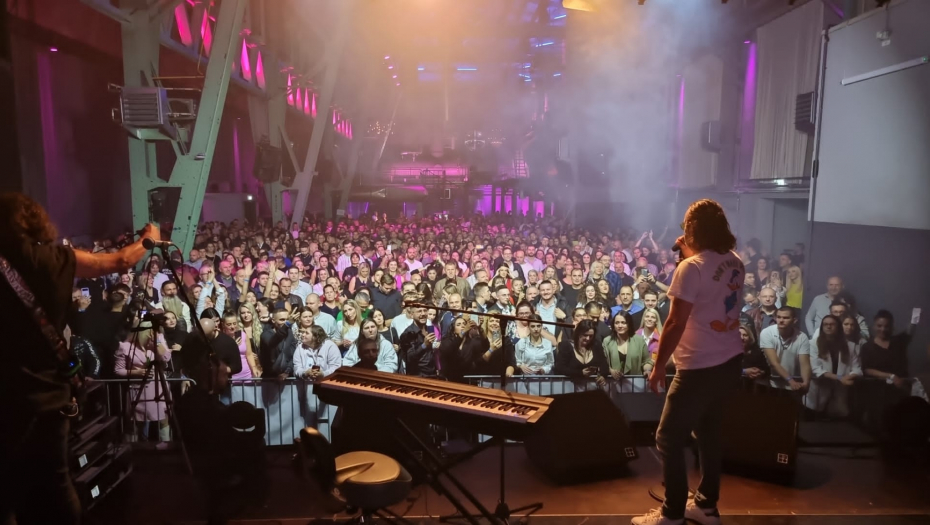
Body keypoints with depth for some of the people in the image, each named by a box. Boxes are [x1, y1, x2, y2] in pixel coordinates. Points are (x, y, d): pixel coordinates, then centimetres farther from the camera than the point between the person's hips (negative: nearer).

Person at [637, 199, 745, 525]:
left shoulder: (692, 267, -19)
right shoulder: (735, 263, 4)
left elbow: (676, 323, -20)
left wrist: (658, 366, -11)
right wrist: (689, 256, 12)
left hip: (700, 369, -8)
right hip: (730, 362, 9)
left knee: (669, 439, 3)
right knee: (708, 432, 20)